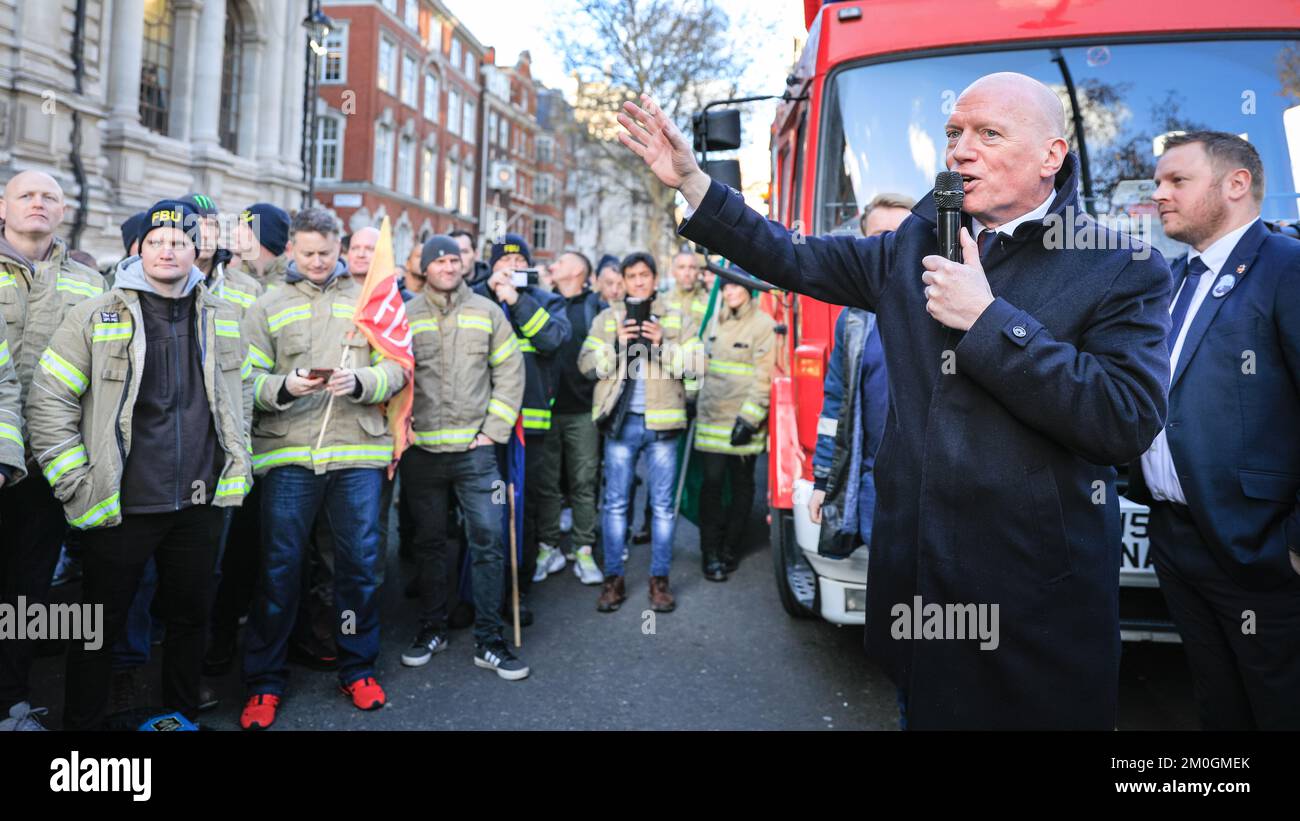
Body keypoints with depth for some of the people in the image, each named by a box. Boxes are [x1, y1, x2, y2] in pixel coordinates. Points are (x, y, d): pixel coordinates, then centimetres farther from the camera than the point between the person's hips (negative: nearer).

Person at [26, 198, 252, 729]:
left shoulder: (224, 319, 7)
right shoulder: (96, 317, -3)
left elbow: (239, 399, 18)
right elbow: (49, 402, -3)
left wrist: (237, 466, 12)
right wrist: (77, 484, -8)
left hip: (201, 503, 3)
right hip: (121, 505, -3)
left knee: (190, 615, 15)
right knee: (101, 624, 10)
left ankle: (182, 715, 33)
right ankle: (81, 720, 29)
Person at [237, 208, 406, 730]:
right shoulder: (267, 307, 9)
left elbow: (397, 369, 3)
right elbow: (247, 380, 2)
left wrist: (360, 381, -15)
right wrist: (283, 386, -18)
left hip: (359, 454, 1)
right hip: (288, 454, 0)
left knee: (360, 564, 7)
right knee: (280, 568, 4)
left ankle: (358, 669, 25)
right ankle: (264, 680, 20)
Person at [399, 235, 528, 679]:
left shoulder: (487, 311, 5)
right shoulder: (405, 316, 4)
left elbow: (511, 371, 5)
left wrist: (494, 429, -2)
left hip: (475, 448, 0)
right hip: (420, 450, 1)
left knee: (488, 541, -2)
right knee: (429, 541, 12)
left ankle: (488, 640, 9)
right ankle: (432, 628, 28)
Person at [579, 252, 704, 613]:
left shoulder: (676, 319, 9)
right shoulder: (606, 319, 10)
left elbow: (695, 364, -1)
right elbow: (586, 364, 2)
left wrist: (663, 344, -13)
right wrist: (616, 344, -11)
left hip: (662, 421, 0)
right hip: (620, 420, 1)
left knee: (663, 504, 4)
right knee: (615, 503, 4)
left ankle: (660, 580, 15)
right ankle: (613, 579, 14)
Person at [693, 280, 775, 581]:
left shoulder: (763, 324, -6)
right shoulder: (718, 322, 14)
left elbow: (763, 377, -12)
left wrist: (749, 417, -17)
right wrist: (693, 399, 20)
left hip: (742, 422, -4)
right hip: (711, 418, 5)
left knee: (741, 484, 8)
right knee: (711, 482, -1)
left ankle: (730, 550, 19)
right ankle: (710, 553, 6)